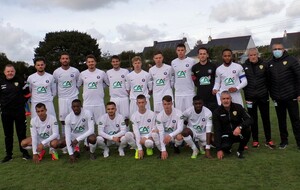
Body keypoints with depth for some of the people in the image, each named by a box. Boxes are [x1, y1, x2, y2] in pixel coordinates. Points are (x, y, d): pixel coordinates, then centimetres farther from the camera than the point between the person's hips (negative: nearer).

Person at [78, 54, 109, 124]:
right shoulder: (82, 74, 3)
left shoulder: (102, 73, 0)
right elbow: (77, 85, 15)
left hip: (99, 103, -1)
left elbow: (109, 84, 10)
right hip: (87, 104, 1)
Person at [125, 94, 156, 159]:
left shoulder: (152, 114, -6)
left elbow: (154, 129, -1)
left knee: (148, 143, -38)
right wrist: (140, 148, -19)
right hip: (138, 137, 2)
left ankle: (149, 148, 4)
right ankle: (137, 149, -1)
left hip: (149, 136, -1)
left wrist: (146, 138, -19)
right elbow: (136, 132, -12)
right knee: (127, 134, -30)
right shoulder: (134, 116, -5)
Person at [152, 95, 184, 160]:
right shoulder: (160, 115, -18)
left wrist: (170, 135, -45)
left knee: (179, 137, -36)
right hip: (164, 135, 1)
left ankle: (176, 146, 2)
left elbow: (180, 128, -25)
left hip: (174, 134, 0)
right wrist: (163, 150, -28)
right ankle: (161, 151, -9)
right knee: (154, 132, -29)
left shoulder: (178, 113, -20)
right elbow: (161, 132, -22)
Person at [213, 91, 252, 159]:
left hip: (239, 133, 2)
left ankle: (240, 150, -5)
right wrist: (219, 149, -21)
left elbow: (249, 120, -18)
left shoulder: (238, 107, -8)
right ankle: (228, 148, 9)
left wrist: (240, 127, -39)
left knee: (247, 130, -29)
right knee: (225, 147, -33)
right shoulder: (217, 112, -11)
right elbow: (217, 131, -14)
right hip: (226, 135, -1)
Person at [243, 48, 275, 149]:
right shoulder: (244, 66, -1)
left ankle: (268, 140, 18)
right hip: (250, 97, 0)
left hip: (263, 96, 0)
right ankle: (255, 140, 18)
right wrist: (246, 91, 2)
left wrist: (266, 89, -1)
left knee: (266, 118, 7)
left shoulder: (264, 65, -1)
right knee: (253, 119, 8)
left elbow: (268, 78, 4)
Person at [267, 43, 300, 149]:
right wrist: (271, 94, 7)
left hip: (290, 97, -4)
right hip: (277, 98, 4)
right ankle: (284, 140, 23)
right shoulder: (270, 64, 9)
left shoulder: (291, 60, -3)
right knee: (281, 120, 11)